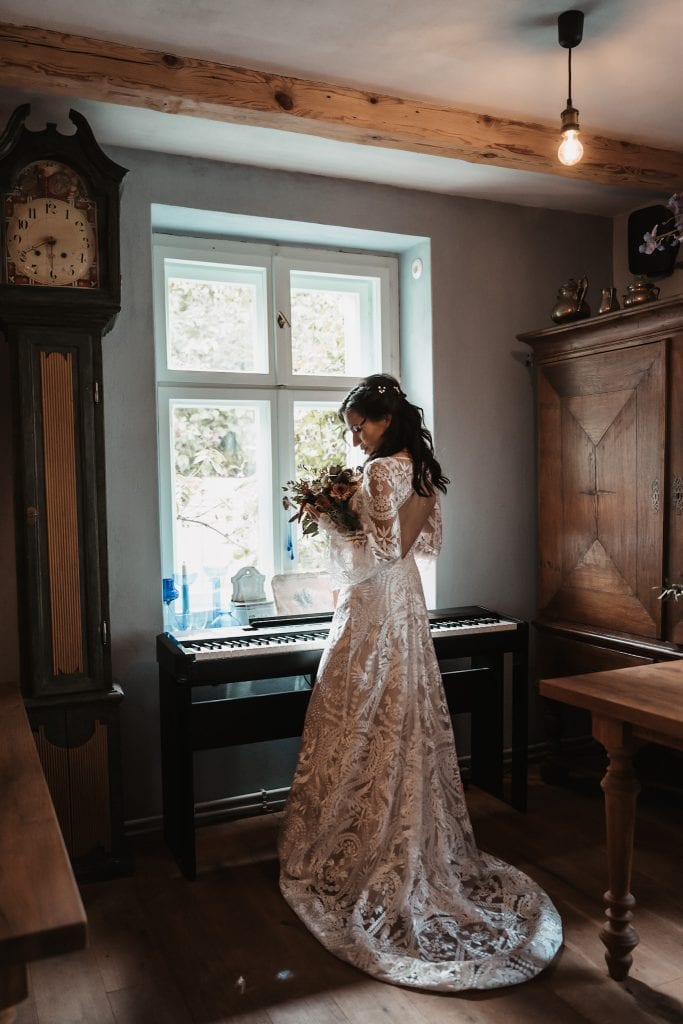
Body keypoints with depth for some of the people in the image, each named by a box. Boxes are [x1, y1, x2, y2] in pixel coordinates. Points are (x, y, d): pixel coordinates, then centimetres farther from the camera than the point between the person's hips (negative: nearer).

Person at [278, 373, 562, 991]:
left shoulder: (381, 471, -18)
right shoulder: (422, 472, 9)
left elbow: (378, 552, -21)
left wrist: (329, 523, -9)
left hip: (372, 611, -9)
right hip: (407, 604, 9)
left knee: (365, 730, 2)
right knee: (410, 726, 15)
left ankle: (359, 849, 15)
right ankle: (420, 845, 25)